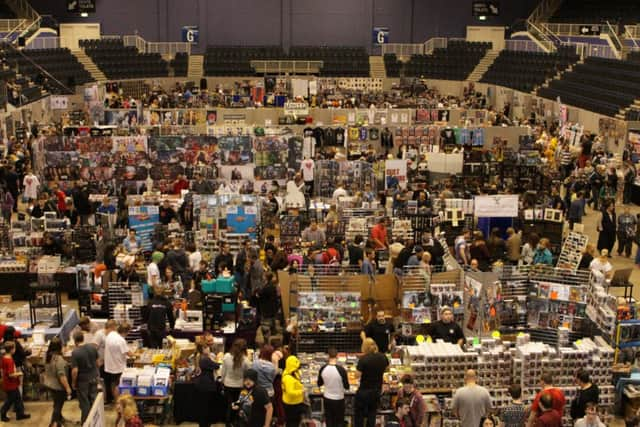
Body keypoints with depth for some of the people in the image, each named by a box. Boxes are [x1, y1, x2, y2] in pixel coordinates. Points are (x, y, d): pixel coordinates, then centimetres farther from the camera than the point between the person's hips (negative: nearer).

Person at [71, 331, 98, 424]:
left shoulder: (75, 352, -23)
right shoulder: (93, 347, -8)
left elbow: (75, 371, -22)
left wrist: (73, 383, -8)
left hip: (83, 380, -5)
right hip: (94, 378, 5)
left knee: (84, 402, 10)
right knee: (94, 400, 18)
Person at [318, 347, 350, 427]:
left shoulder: (323, 369, -11)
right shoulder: (341, 370, -22)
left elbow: (319, 384, 5)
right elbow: (346, 387, -11)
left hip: (327, 399, 3)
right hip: (338, 399, -3)